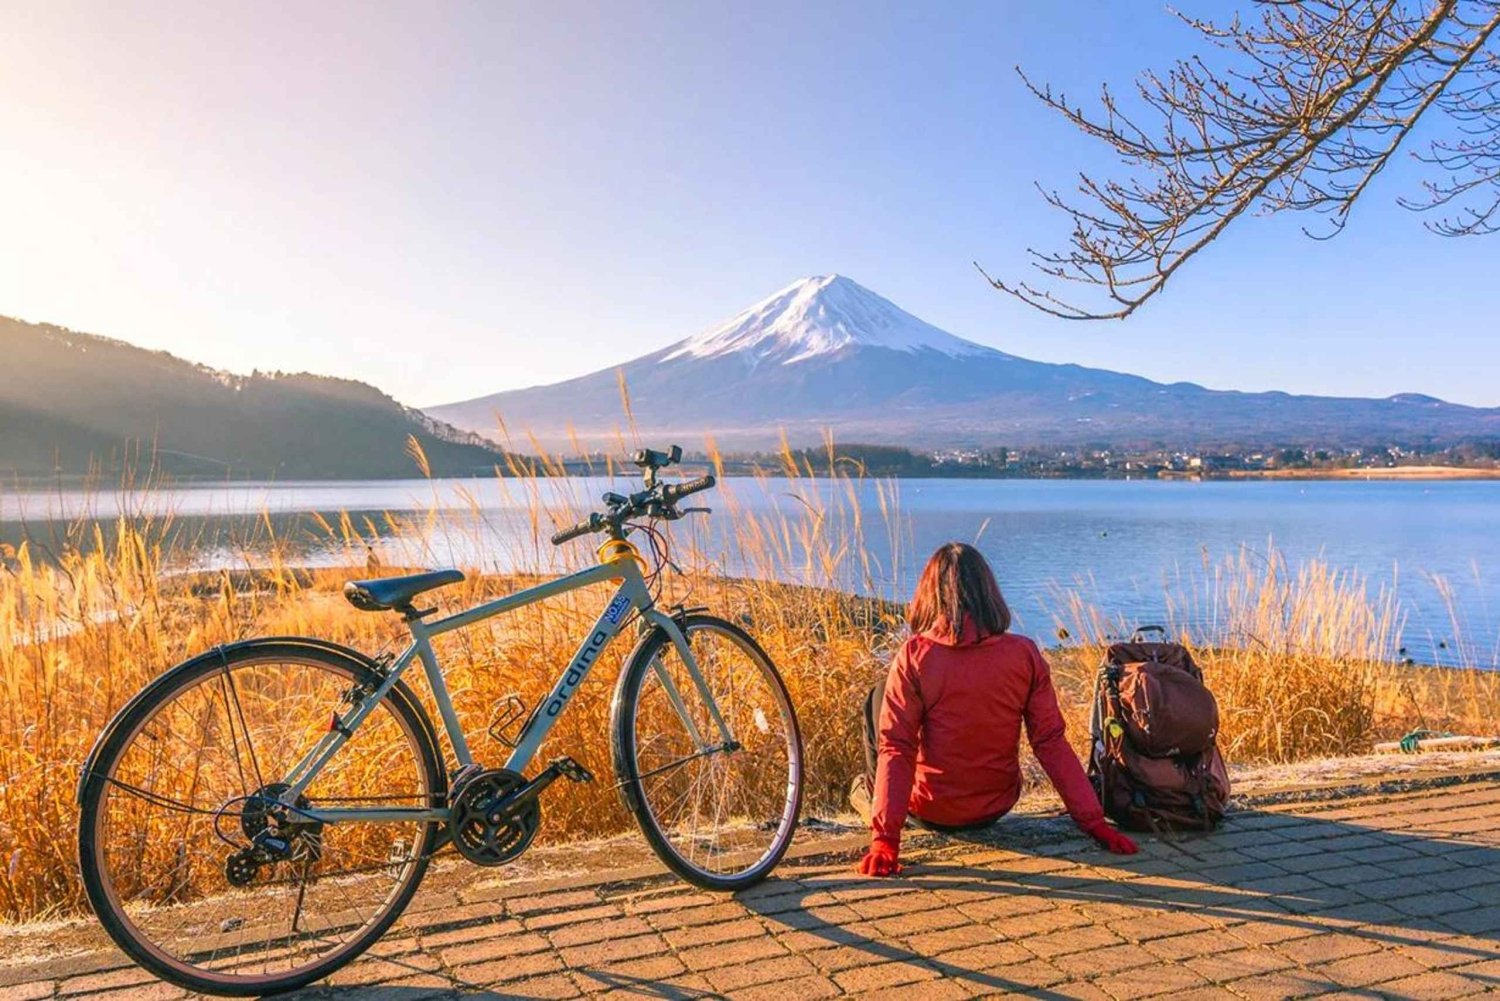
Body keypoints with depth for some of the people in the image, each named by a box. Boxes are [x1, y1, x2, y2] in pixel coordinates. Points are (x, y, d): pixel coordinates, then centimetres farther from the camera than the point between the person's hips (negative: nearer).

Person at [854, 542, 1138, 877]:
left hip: (931, 811, -3)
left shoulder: (915, 656, -19)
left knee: (880, 696, 18)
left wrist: (885, 837, -22)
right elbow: (1052, 743, -12)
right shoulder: (1025, 654, -12)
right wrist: (1094, 821, -7)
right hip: (996, 809, 3)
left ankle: (874, 795, 32)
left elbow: (895, 748, -22)